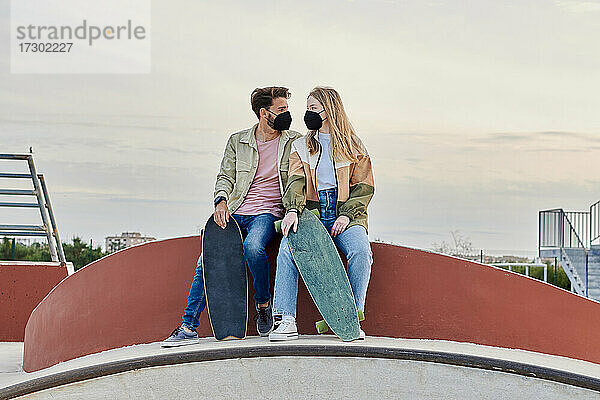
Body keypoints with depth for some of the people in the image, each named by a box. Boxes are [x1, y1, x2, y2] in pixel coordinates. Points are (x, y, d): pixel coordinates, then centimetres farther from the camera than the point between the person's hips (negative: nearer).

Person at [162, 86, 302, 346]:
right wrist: (221, 200, -10)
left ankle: (263, 304, -11)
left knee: (252, 246, -35)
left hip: (268, 213, -2)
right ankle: (188, 328, -8)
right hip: (235, 213, 2)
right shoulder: (238, 141, 12)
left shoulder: (293, 142, 9)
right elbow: (225, 177, 11)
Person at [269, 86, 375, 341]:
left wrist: (347, 214, -11)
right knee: (288, 248, -30)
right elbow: (296, 182, 3)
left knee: (360, 250, -33)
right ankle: (286, 320, -32)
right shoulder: (301, 147, 19)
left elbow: (364, 187, 7)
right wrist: (293, 210, -18)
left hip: (345, 216, -1)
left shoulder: (353, 147, 13)